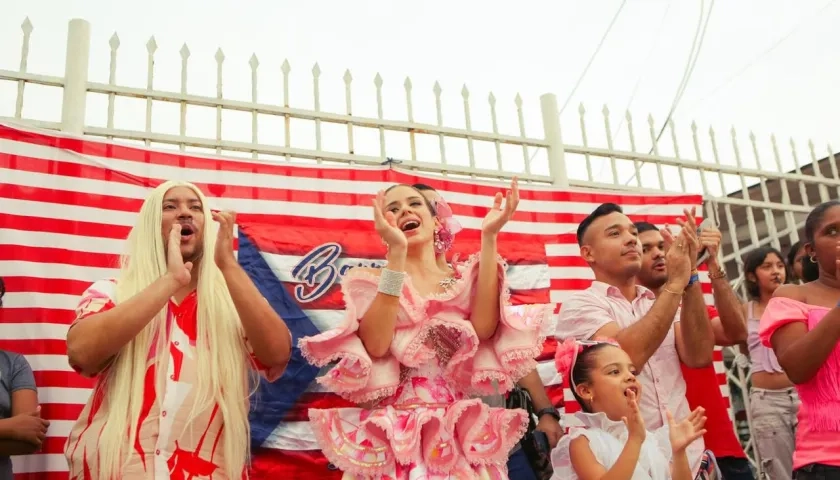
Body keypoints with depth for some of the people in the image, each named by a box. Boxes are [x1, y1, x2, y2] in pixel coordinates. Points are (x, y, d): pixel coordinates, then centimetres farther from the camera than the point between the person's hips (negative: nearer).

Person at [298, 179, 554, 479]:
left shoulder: (464, 280, 8)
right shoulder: (371, 280, 2)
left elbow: (484, 329, -14)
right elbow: (375, 345, -17)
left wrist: (489, 237, -13)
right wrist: (397, 251, -21)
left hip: (460, 433, 2)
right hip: (394, 433, -1)